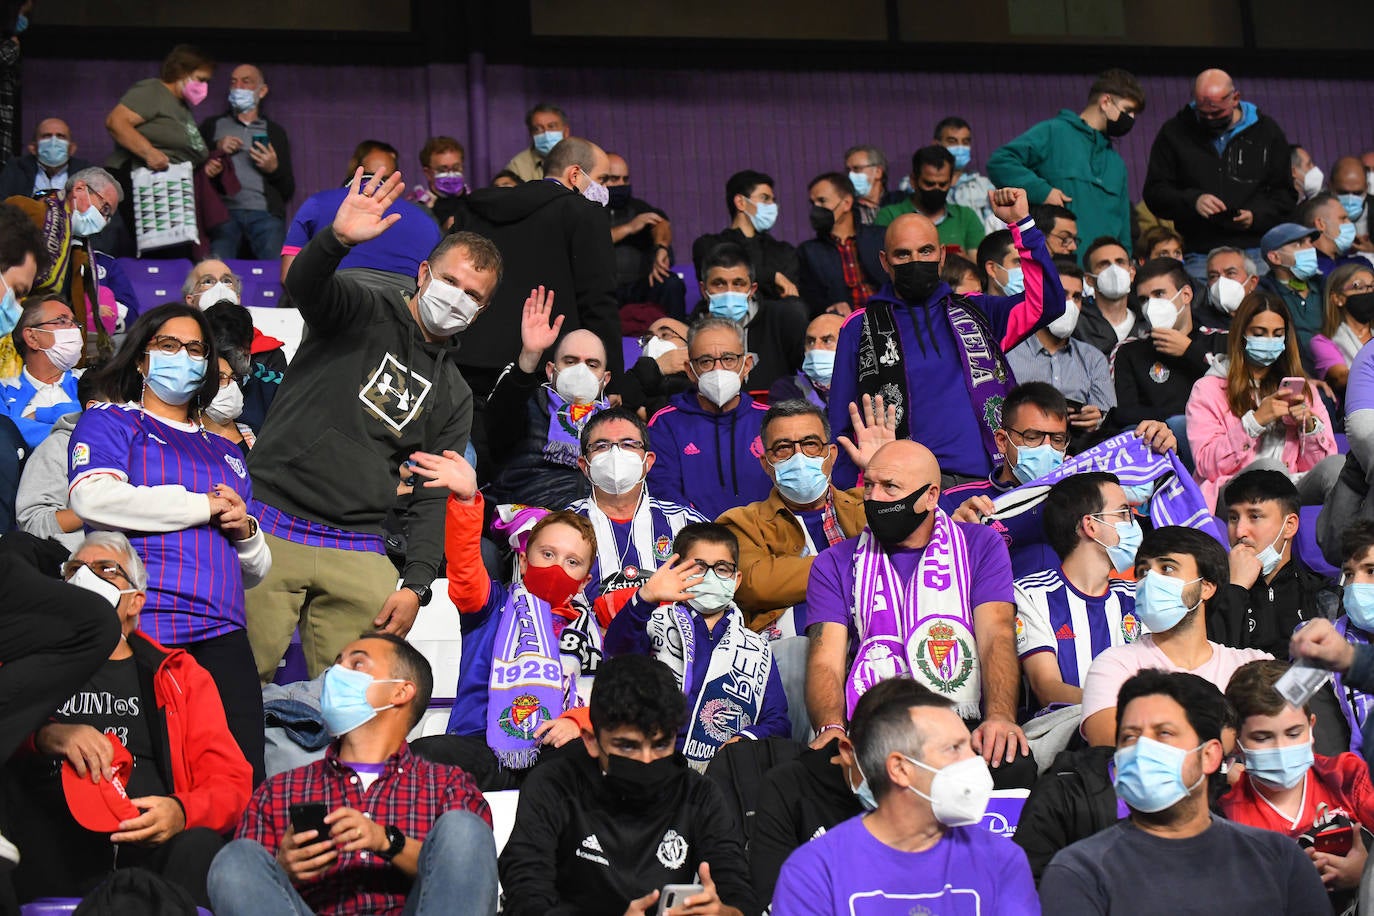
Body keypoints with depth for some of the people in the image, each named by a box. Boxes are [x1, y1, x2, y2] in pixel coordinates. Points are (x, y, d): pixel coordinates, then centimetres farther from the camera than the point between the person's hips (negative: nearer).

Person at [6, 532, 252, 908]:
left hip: (147, 845, 1)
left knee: (199, 846, -32)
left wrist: (182, 811, -9)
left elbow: (232, 780, 13)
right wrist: (46, 735, -21)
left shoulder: (180, 674, 23)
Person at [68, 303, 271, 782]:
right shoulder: (109, 422, 12)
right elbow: (93, 499, -12)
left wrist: (245, 530, 4)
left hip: (222, 638, 5)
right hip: (138, 631, -5)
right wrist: (209, 506, -2)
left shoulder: (226, 452, 28)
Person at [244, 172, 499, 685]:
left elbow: (432, 499, 12)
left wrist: (416, 585, -2)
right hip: (272, 524, -4)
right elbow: (304, 286, -17)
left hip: (357, 555, 4)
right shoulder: (365, 312, 6)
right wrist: (337, 239, -39)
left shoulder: (454, 398, 17)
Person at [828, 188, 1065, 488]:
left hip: (986, 481, 2)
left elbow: (1047, 303, 8)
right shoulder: (860, 328, 15)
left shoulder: (975, 314, 19)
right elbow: (841, 423, 15)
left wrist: (1022, 223, 3)